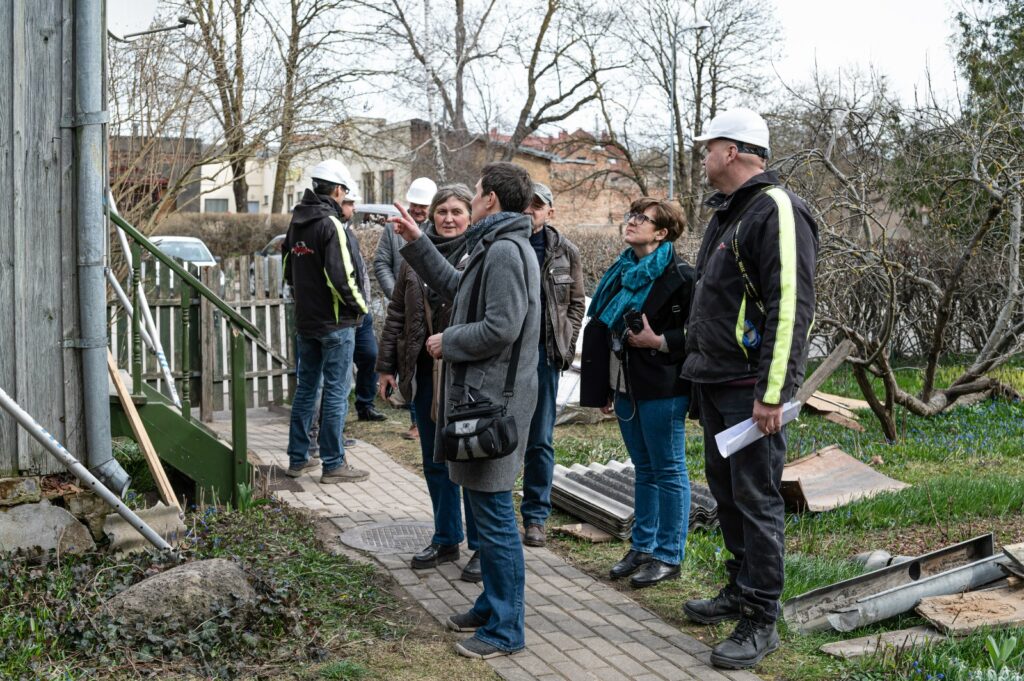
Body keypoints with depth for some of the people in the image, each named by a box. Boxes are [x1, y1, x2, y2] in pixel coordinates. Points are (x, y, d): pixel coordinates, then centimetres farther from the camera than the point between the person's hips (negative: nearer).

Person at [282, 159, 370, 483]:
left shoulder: (297, 223, 10)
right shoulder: (331, 225, -17)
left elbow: (288, 269, 19)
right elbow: (341, 275, -23)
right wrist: (358, 305, -8)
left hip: (305, 320, 8)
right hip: (335, 322, -8)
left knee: (306, 387, 16)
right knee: (336, 392, -1)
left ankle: (298, 457, 23)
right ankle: (333, 465, 3)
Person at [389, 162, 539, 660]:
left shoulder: (506, 250, -16)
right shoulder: (492, 247, 17)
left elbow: (500, 329, -24)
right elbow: (454, 287, 27)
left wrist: (447, 342, -9)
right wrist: (416, 242, 24)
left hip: (494, 398, -11)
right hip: (480, 393, 11)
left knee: (493, 512, -5)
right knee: (483, 505, 18)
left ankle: (505, 629, 3)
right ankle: (493, 604, 29)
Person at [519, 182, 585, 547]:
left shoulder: (565, 252, 6)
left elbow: (576, 302, 10)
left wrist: (565, 345, -1)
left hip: (543, 352, 1)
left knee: (540, 441, 6)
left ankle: (535, 516, 14)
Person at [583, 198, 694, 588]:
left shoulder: (679, 277, -11)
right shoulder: (622, 274, 13)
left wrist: (660, 342, -21)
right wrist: (608, 389, 19)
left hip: (662, 389, -8)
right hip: (626, 387, 8)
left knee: (668, 471, 1)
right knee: (643, 469, 16)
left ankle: (669, 556, 10)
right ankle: (642, 547, 26)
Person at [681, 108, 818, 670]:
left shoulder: (777, 211, -14)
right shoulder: (727, 213, 18)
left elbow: (790, 307, -20)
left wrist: (772, 391, -24)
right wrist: (698, 363, 22)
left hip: (750, 388, -10)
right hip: (714, 384, 10)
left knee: (757, 499, -4)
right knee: (726, 491, 17)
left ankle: (761, 621, 4)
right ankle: (741, 590, 31)